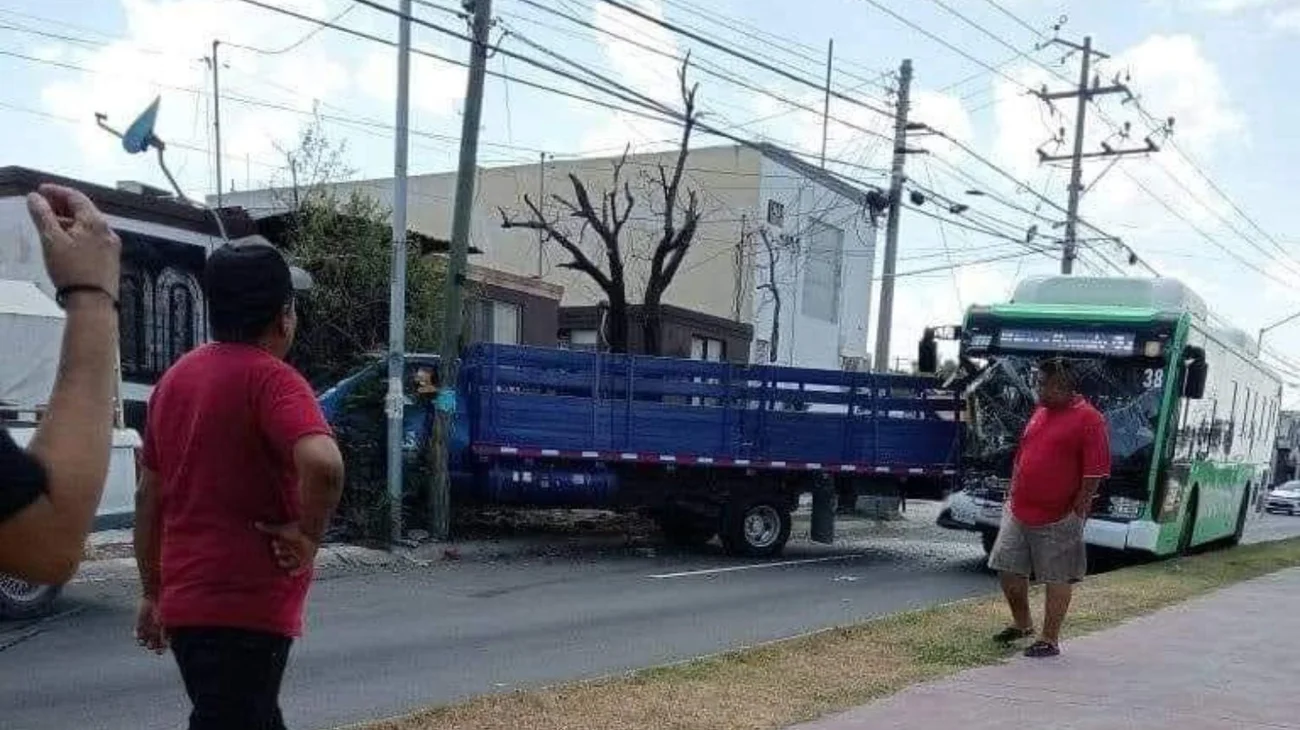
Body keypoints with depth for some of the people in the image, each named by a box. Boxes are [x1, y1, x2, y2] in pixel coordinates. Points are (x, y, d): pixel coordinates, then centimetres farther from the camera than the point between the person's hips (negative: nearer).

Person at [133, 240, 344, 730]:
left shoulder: (175, 378, 12)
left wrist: (153, 593, 22)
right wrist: (308, 535, -16)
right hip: (245, 605, -9)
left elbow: (148, 497, 16)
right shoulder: (269, 378, -14)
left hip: (186, 601, 9)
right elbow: (324, 465, -33)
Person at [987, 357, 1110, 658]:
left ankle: (1050, 640, 15)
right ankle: (1022, 623, 31)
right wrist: (1013, 495, 16)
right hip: (1019, 512, 8)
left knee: (1058, 579, 4)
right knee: (1008, 568, 12)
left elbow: (1095, 473, -15)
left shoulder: (1089, 420, -12)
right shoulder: (1041, 411, 11)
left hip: (1057, 518, -8)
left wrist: (1077, 512, -15)